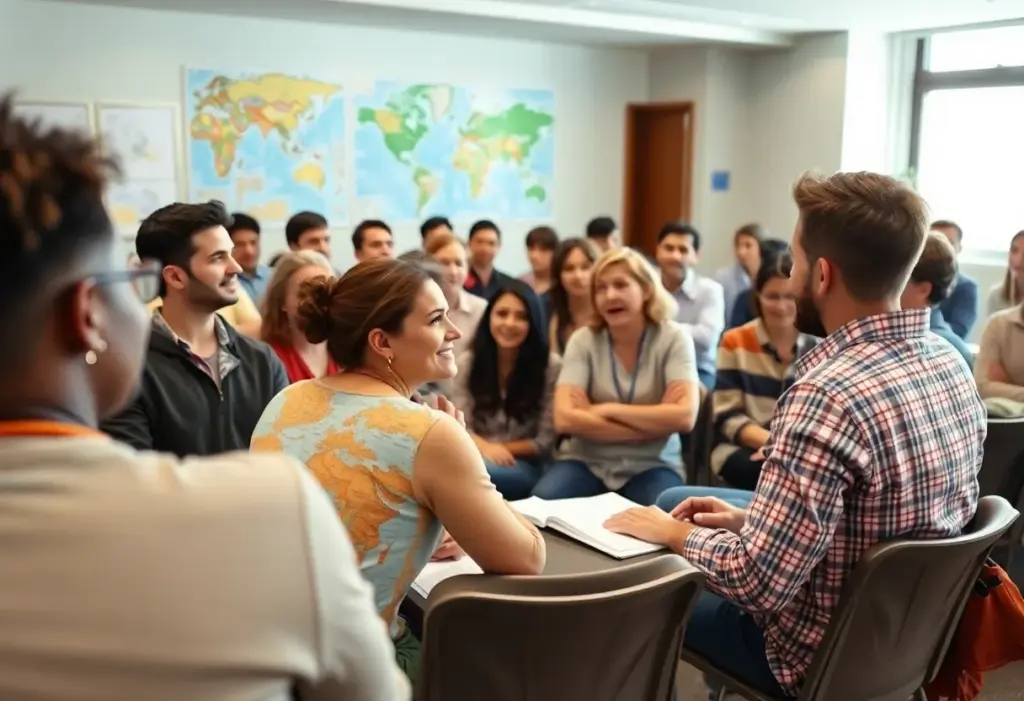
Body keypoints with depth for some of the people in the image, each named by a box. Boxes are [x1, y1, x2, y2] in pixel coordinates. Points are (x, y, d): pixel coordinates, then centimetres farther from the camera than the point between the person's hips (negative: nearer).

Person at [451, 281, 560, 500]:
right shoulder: (468, 362, 6)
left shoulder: (550, 366, -3)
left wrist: (501, 448, -10)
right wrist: (485, 447, -22)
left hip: (524, 465, -2)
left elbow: (545, 442, -1)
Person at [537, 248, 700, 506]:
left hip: (651, 465, -1)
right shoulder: (583, 340, -3)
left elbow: (684, 416, -19)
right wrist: (654, 424, -17)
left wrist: (607, 410, -15)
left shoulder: (673, 338, -6)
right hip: (588, 461, 2)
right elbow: (565, 418, -16)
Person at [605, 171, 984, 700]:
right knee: (673, 500, 21)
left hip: (818, 652, -8)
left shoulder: (829, 394, -33)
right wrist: (751, 519, 5)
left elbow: (757, 584, -30)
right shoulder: (949, 362, -5)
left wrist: (675, 534, -11)